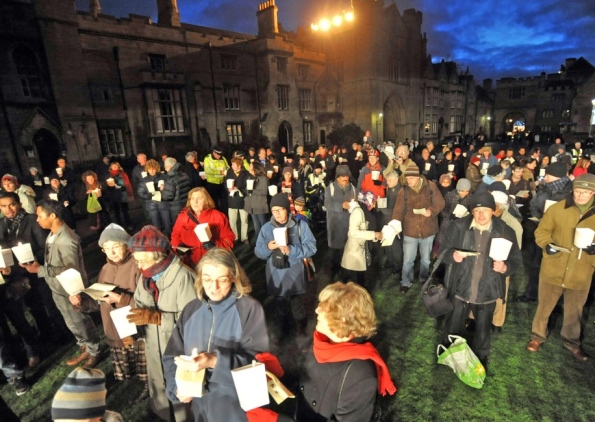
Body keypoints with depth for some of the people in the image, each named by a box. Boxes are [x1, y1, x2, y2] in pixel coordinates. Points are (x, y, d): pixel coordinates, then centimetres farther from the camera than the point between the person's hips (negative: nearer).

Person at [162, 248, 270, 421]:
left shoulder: (250, 309, -15)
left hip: (239, 406, -3)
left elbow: (257, 360, -17)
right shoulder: (191, 309, 0)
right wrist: (177, 388, -10)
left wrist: (215, 362, -29)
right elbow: (171, 356, 6)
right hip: (200, 404, 4)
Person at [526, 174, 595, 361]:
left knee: (574, 311, 20)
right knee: (544, 306, 14)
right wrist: (547, 244, -20)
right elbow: (542, 230, -1)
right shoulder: (558, 208, -8)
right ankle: (537, 336, 34)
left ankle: (572, 342, 43)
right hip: (553, 269, -2)